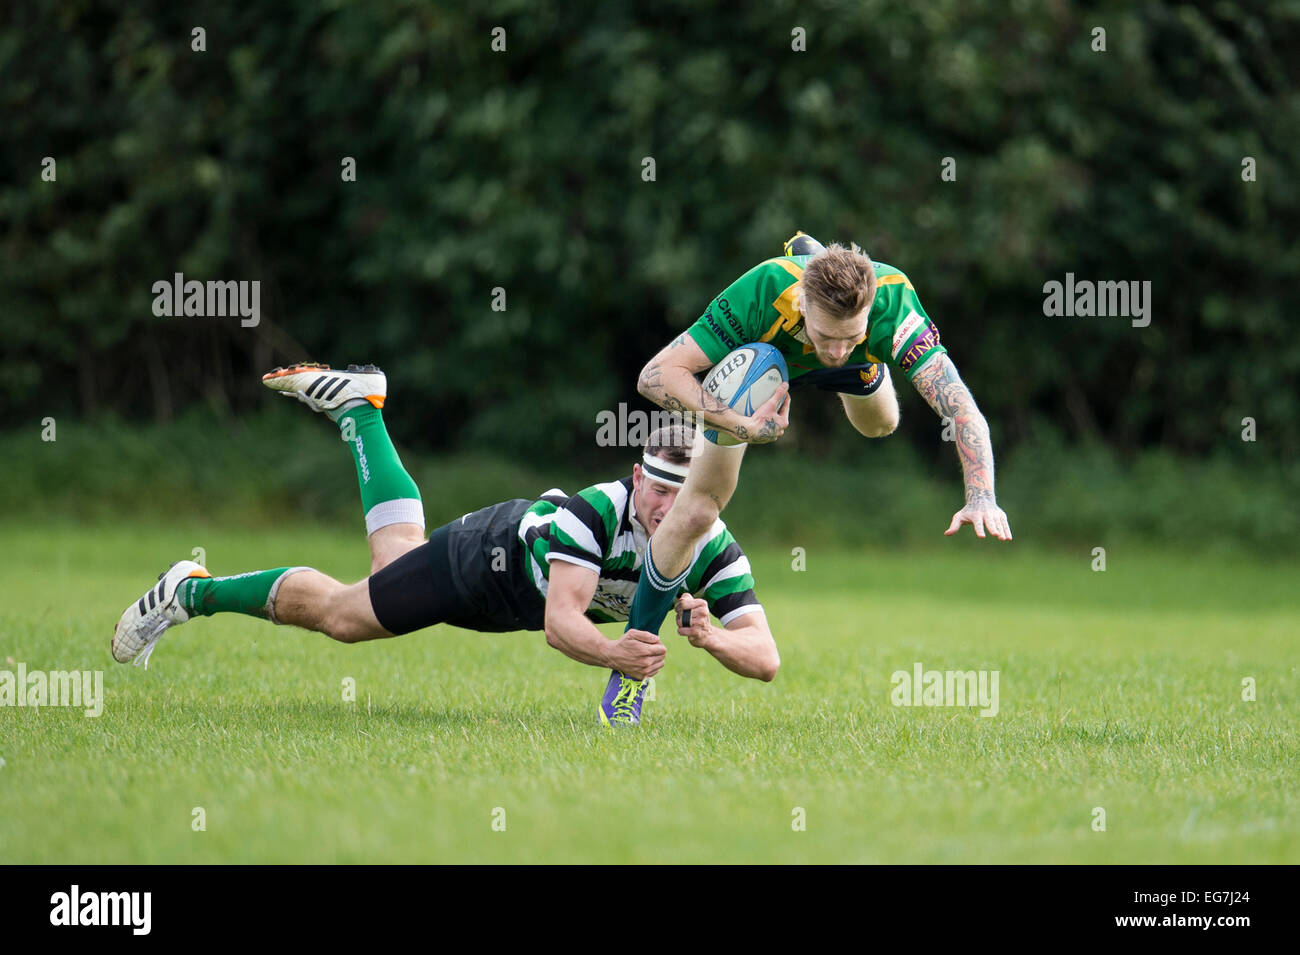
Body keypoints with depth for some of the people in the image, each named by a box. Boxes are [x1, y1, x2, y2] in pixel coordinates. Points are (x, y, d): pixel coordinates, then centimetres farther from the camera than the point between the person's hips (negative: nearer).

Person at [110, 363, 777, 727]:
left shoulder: (715, 553, -31)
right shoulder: (595, 512, -43)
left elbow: (765, 658, -35)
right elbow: (560, 623, -48)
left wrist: (711, 638, -56)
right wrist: (613, 655, -68)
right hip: (490, 554, -5)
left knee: (397, 564, 32)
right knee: (340, 613, 8)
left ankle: (360, 407, 52)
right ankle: (192, 592, 30)